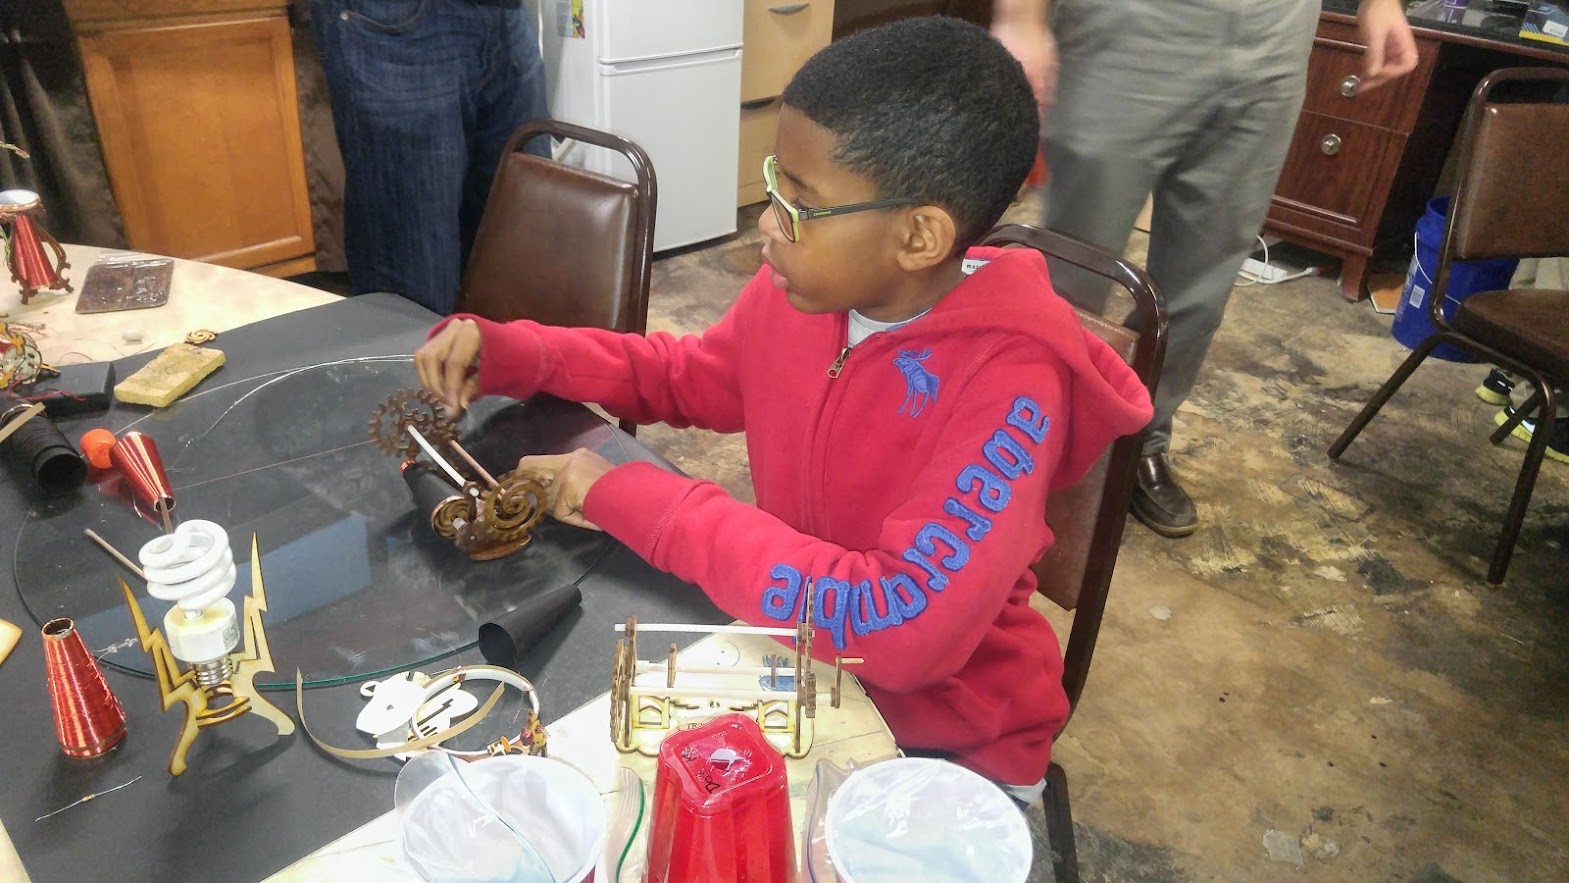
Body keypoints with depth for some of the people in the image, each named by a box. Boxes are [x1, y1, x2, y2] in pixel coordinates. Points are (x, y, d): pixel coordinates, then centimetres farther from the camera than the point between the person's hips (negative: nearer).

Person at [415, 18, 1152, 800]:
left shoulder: (1010, 387, -29)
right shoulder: (800, 287, -9)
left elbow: (899, 629, -37)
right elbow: (690, 377, 10)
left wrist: (630, 499, -31)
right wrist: (507, 352, -5)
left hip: (944, 745, -5)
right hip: (795, 653, 5)